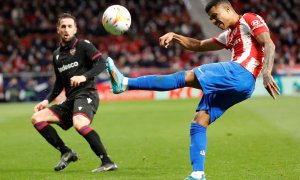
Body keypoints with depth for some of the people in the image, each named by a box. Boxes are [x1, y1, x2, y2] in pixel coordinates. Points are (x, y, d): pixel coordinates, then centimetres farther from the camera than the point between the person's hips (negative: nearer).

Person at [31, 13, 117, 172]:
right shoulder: (57, 55, 19)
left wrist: (84, 77, -25)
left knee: (79, 123, -36)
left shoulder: (83, 45, 0)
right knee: (37, 118, -1)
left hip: (86, 95, -8)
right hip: (70, 100, 8)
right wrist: (47, 100, 14)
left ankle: (108, 162, -34)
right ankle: (66, 153, -1)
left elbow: (102, 63, -12)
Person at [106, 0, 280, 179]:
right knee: (198, 123, 2)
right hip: (232, 86, 10)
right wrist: (174, 36, 21)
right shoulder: (229, 36, 33)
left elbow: (269, 45, -7)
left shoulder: (249, 20, 7)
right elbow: (199, 45, 38)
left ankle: (125, 83, -19)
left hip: (240, 73, -10)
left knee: (186, 77, -15)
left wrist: (266, 73, -21)